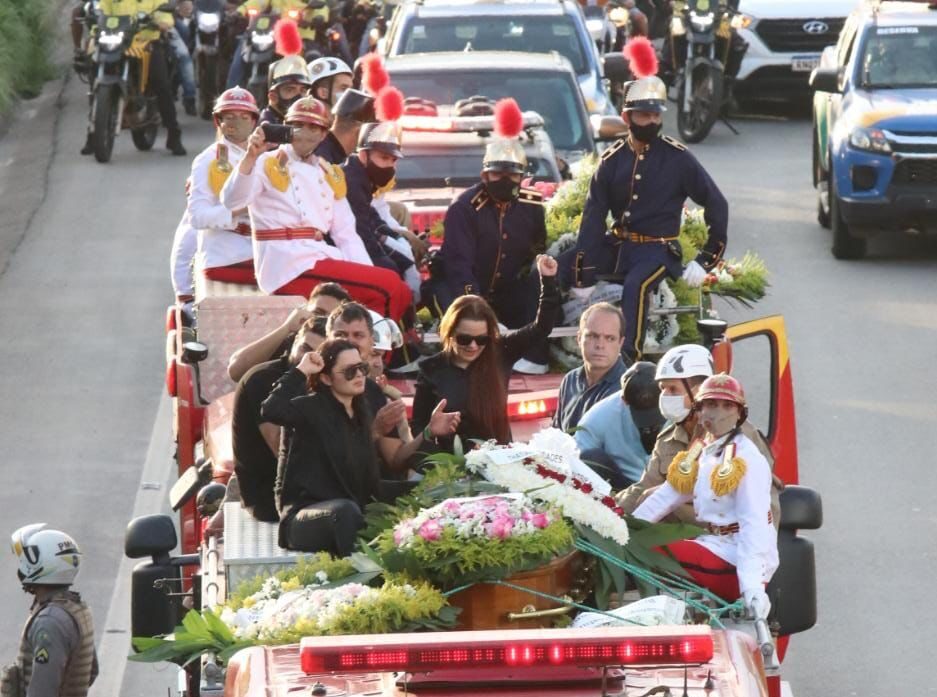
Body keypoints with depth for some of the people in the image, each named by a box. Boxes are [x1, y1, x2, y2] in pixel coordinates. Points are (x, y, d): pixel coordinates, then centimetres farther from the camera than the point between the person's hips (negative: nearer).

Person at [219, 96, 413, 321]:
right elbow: (232, 201, -15)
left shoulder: (329, 176, 21)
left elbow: (346, 234, 18)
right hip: (288, 268, -7)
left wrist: (367, 275, 3)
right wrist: (250, 157, -28)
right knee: (389, 286, -19)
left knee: (401, 293, -4)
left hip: (320, 257, 7)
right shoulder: (268, 165, 2)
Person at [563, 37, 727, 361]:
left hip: (657, 250, -4)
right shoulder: (612, 160, 2)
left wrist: (707, 259, -7)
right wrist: (584, 275, -13)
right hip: (617, 246, 4)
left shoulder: (677, 158, -5)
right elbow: (594, 216, -4)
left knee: (635, 286, -36)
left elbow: (717, 205, -1)